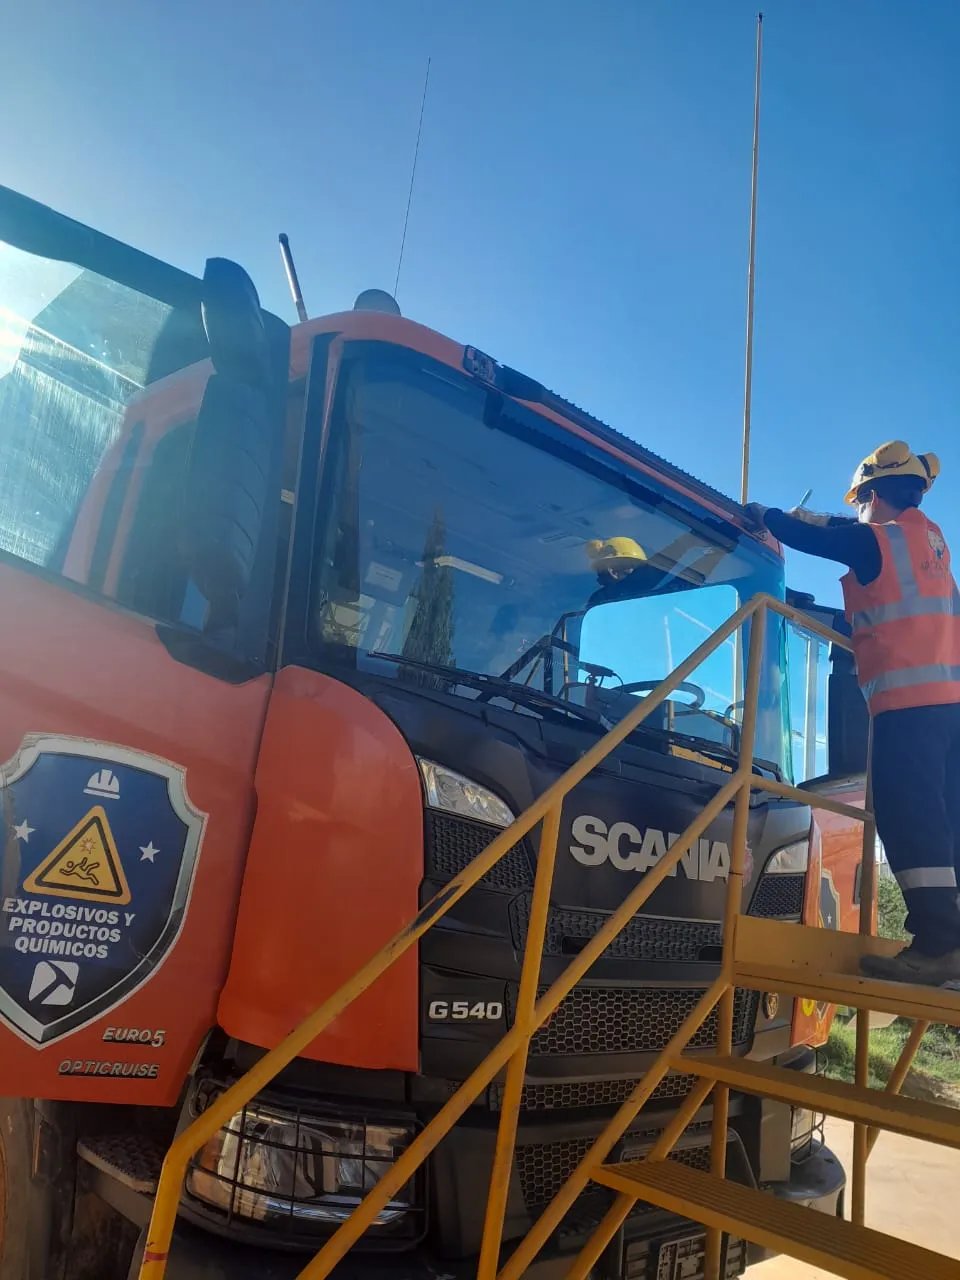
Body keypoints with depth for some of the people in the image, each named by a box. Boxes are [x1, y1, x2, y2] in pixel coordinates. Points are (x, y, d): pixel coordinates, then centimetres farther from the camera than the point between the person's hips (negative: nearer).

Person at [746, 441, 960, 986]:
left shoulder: (875, 541, -3)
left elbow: (809, 539, 7)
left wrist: (765, 515, 25)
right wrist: (795, 514, 36)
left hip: (907, 699, -9)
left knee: (908, 816, -13)